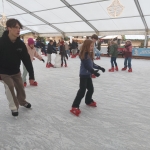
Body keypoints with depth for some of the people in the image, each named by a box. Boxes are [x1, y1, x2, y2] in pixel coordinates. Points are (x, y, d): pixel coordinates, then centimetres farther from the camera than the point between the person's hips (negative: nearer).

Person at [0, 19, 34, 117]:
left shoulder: (21, 44, -14)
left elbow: (27, 60, -12)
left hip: (16, 71, 4)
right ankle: (14, 107, 11)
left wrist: (31, 75, -12)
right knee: (9, 87, -13)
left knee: (21, 88, 12)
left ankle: (23, 101, 42)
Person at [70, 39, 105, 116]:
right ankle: (75, 107, -6)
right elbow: (87, 66, -26)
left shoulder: (89, 54, 10)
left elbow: (92, 64, 16)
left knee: (91, 89, 20)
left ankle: (89, 101, 43)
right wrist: (94, 72, -33)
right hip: (83, 75, -9)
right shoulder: (84, 55, -19)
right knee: (82, 91, -10)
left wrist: (100, 67, 12)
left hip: (88, 75, 9)